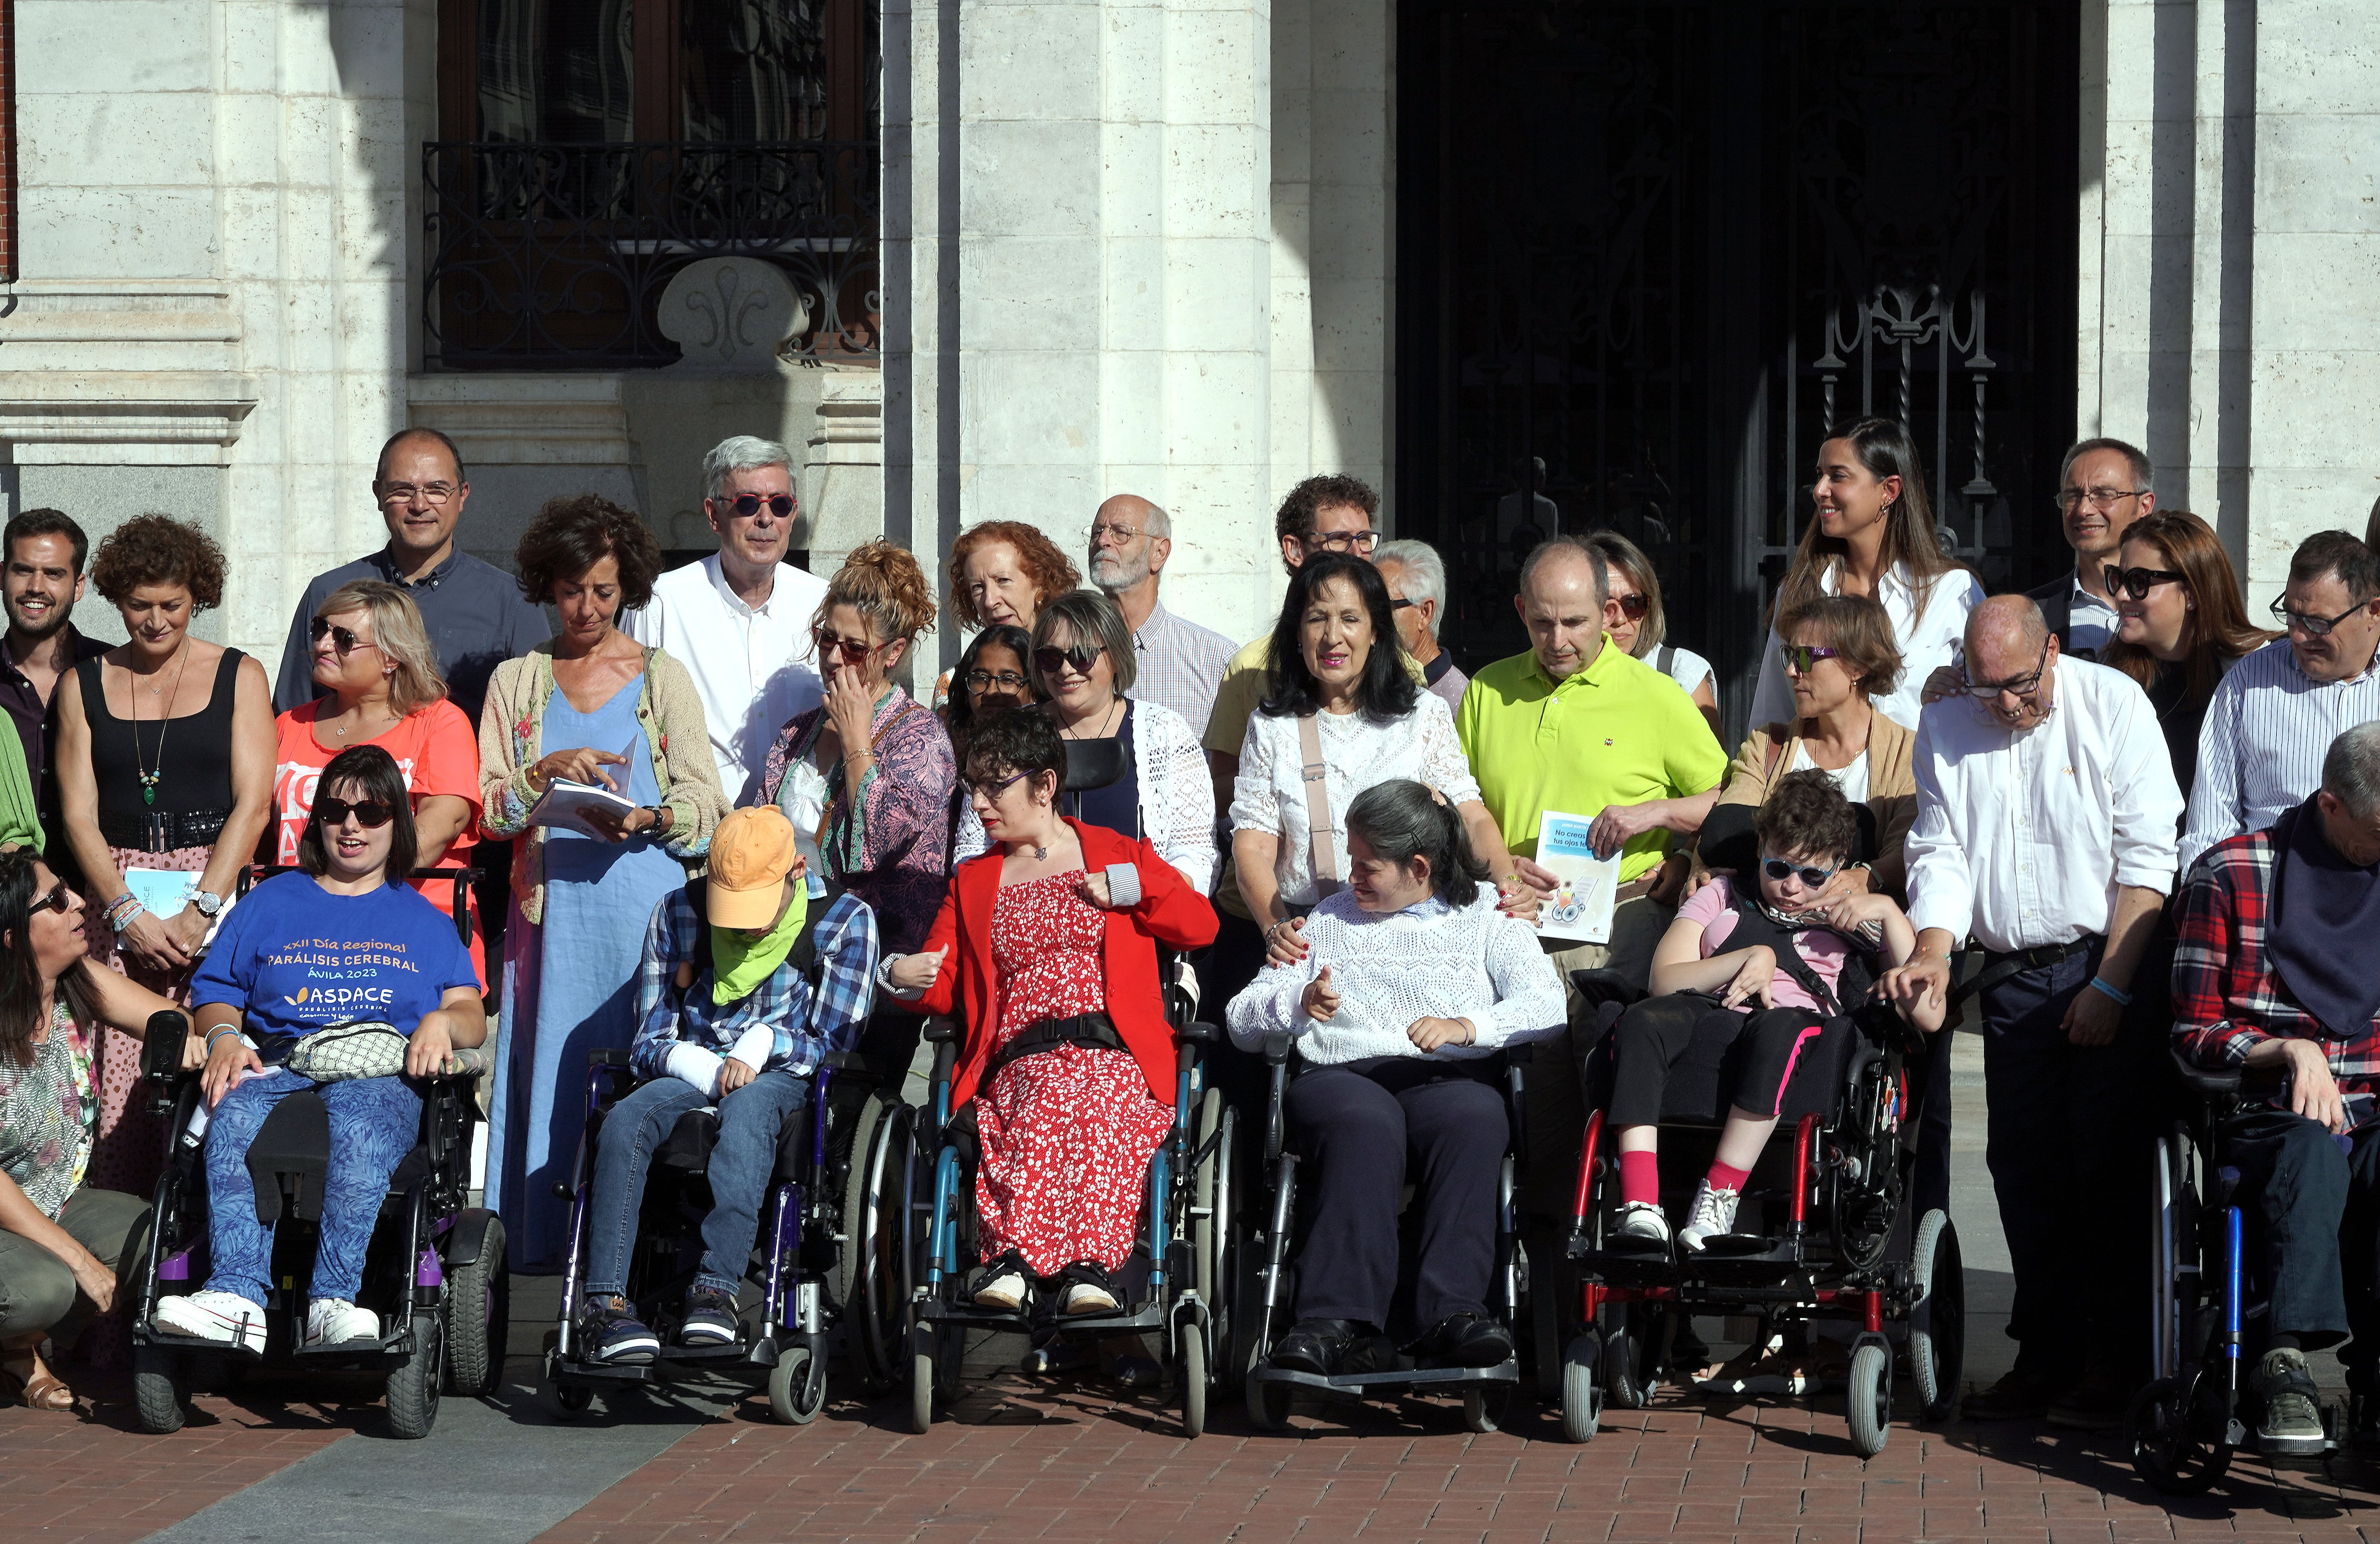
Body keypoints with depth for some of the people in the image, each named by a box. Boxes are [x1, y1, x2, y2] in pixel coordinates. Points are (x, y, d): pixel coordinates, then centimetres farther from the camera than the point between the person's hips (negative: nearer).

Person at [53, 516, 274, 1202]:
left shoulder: (238, 676, 7)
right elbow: (79, 815, 6)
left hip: (215, 891, -2)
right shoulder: (86, 686, 12)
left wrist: (198, 913, -10)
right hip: (115, 899, 2)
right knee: (119, 1083, -9)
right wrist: (129, 914, -8)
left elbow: (252, 805, -1)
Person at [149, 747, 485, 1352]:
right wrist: (224, 1036, -2)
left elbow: (472, 1018, 17)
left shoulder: (424, 921, 29)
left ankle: (331, 1301, -54)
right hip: (276, 1062, 1)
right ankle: (237, 1296, -55)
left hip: (382, 1070, -1)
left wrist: (443, 1022, -7)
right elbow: (215, 999, 22)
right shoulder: (269, 903, 30)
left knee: (360, 1119, -41)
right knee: (235, 1117, -38)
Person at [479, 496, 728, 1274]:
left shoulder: (661, 678, 10)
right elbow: (489, 807, 7)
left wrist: (646, 819, -15)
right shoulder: (515, 682, 15)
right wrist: (549, 770, -10)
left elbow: (706, 802, 4)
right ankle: (549, 1238, -1)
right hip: (552, 909, 1)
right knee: (555, 1061, -4)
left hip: (647, 904, -1)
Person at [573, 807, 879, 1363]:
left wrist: (766, 1042, -14)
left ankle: (715, 1289, -51)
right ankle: (605, 1301, -42)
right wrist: (710, 1071, -12)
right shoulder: (677, 915, 7)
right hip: (689, 1076, 2)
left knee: (747, 1110, -39)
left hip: (782, 1081, -2)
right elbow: (650, 1042, 7)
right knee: (624, 1123, -32)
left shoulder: (844, 920, 1)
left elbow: (837, 1042, 3)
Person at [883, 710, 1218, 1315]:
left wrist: (1131, 887, 3)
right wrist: (903, 976, -2)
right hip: (1022, 1056, 1)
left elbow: (1202, 925, 14)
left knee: (1100, 1108, -38)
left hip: (1114, 1049, -1)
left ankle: (1014, 1254, -48)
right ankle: (1086, 1260, -48)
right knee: (1051, 1105, -36)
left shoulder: (1119, 854, 20)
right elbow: (945, 985, 20)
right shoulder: (973, 882, 26)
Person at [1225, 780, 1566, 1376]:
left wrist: (1467, 1027, -15)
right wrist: (1297, 1002, -3)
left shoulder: (1486, 916, 21)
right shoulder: (1329, 920, 28)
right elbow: (1241, 1021, 20)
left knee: (1472, 1119, -38)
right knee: (1366, 1123, -38)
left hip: (1451, 1080, 0)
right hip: (1343, 1077, 1)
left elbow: (1547, 1004, 3)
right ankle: (1336, 1317, -49)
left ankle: (1452, 1310, -47)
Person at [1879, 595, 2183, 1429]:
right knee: (2024, 1170, 4)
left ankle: (2112, 1361, 1)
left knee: (2108, 1169, -6)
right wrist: (1934, 951, -9)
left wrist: (2111, 984, -13)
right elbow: (1940, 853, 9)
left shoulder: (2113, 705, -5)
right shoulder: (1945, 727, 10)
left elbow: (2145, 856, -8)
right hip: (2012, 976, 4)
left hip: (2110, 963, -4)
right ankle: (2046, 1357, 11)